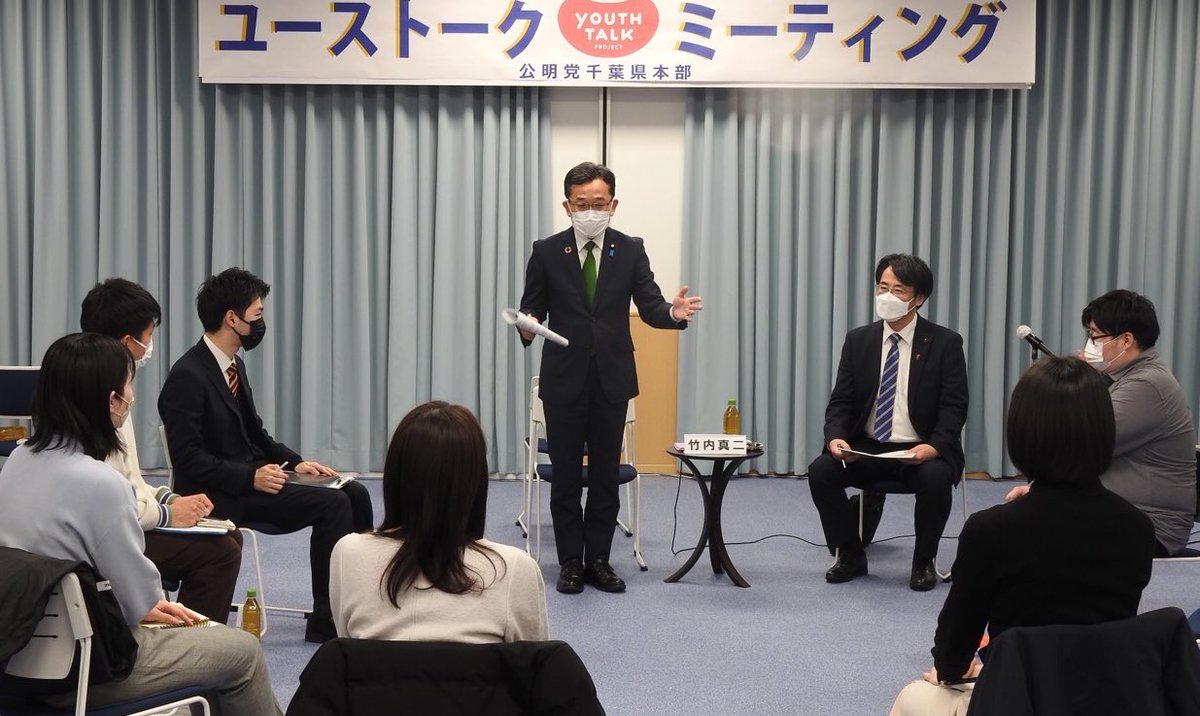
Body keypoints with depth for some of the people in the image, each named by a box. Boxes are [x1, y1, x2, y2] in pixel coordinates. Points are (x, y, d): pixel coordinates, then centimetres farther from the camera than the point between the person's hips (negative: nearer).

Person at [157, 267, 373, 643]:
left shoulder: (234, 365, 12)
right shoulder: (187, 376, -16)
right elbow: (188, 460, -20)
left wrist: (296, 462, 3)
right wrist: (250, 477, -25)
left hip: (254, 476, 9)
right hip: (223, 495, -9)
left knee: (354, 493, -2)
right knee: (333, 504, -21)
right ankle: (326, 620, -12)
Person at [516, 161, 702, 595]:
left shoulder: (630, 251, 2)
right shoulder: (547, 252, 0)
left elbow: (649, 306, -4)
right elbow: (533, 305, 1)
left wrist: (673, 312, -26)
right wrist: (528, 324, -23)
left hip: (612, 379, 1)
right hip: (564, 379, -1)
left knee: (606, 473, 8)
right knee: (566, 474, 6)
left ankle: (598, 560, 18)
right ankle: (570, 562, 17)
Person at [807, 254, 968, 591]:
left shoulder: (945, 343, -3)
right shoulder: (858, 339, 6)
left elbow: (954, 407, -7)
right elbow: (841, 401, 5)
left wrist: (934, 446, -26)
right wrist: (835, 437, -17)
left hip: (922, 451, -3)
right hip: (866, 448, 3)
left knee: (936, 477, -35)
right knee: (820, 470, -23)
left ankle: (924, 562, -9)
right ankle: (851, 556, -1)